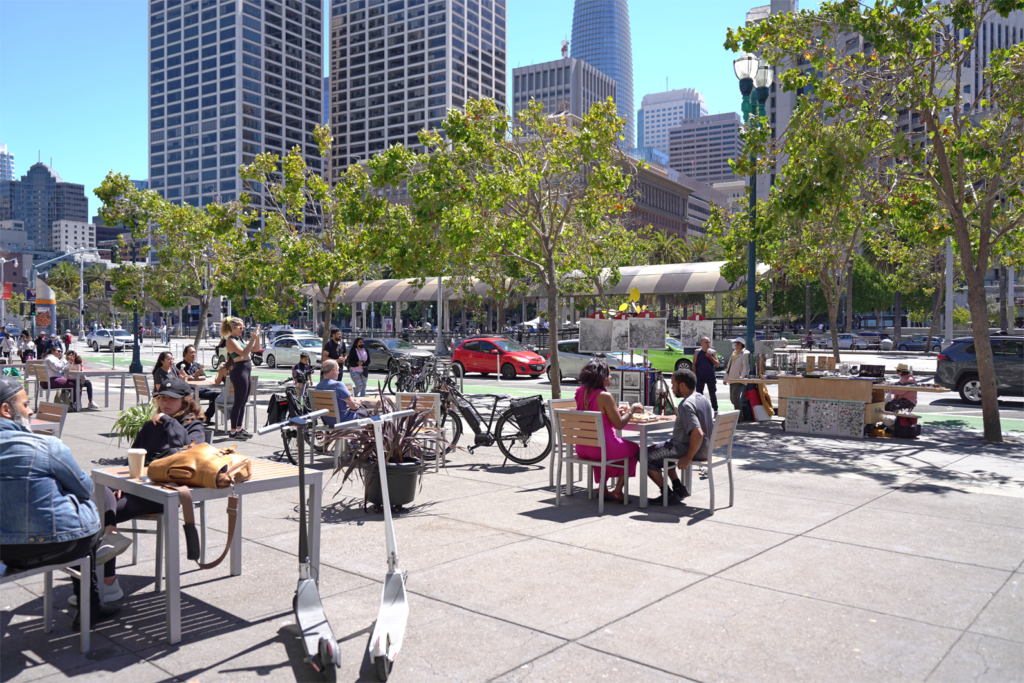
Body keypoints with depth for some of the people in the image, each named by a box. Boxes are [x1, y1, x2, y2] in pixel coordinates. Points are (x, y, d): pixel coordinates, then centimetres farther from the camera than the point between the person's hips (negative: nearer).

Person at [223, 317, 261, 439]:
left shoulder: (238, 339, 17)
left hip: (247, 371, 10)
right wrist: (253, 337, -22)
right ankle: (233, 431, -3)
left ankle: (239, 429, 20)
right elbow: (244, 353, -24)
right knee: (239, 402, -7)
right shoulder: (230, 341, -11)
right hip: (240, 371, -10)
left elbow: (255, 348, 22)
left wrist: (257, 335, 11)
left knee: (243, 402, 13)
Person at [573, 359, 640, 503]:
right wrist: (632, 410, 1)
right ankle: (618, 490, 19)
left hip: (581, 448, 7)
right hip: (603, 447, -7)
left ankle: (602, 488, 32)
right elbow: (619, 424, -14)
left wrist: (616, 412, 17)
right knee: (634, 449, 20)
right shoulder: (604, 396, -20)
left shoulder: (580, 392, 2)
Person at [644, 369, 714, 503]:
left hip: (688, 448, -10)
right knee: (661, 449, 27)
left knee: (645, 456, -5)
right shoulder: (703, 399, 7)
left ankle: (667, 494, 1)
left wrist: (688, 457, -23)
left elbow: (698, 433, -33)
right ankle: (678, 488, 20)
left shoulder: (686, 405, -24)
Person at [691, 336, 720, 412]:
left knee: (712, 394, 6)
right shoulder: (697, 352, 2)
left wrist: (710, 357, -13)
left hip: (711, 377, 0)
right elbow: (694, 364, 3)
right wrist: (695, 375, -4)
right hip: (700, 377, 0)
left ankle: (716, 410, 13)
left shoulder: (713, 352, 3)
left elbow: (717, 365, -1)